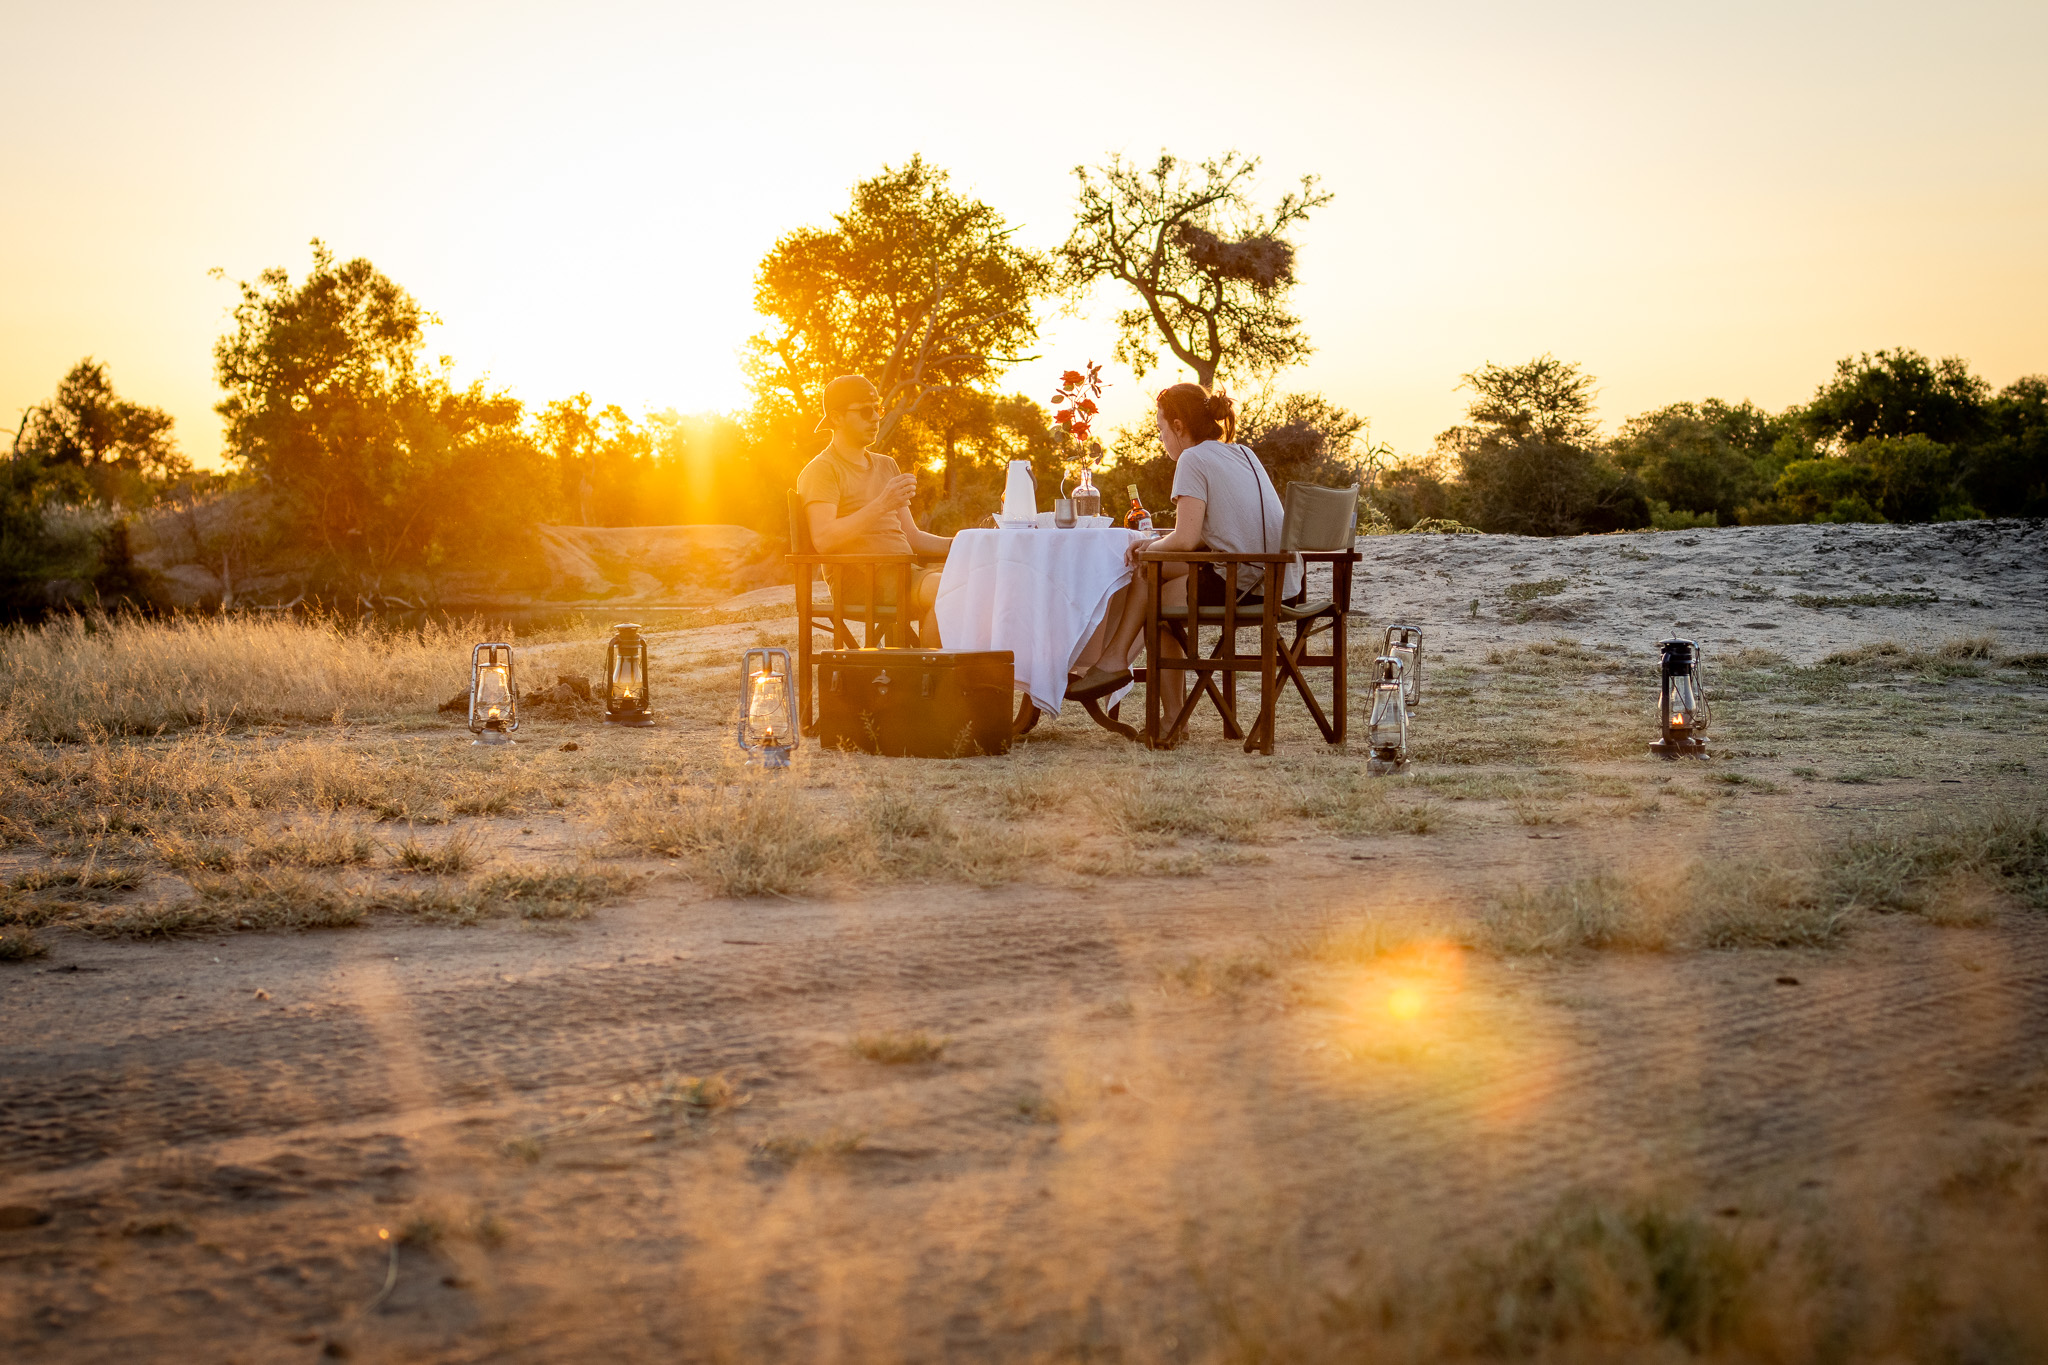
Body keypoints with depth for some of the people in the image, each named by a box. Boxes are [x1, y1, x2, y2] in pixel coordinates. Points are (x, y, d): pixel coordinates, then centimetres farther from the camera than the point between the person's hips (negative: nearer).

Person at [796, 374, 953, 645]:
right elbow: (823, 539, -16)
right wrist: (880, 506, -26)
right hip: (857, 579, -7)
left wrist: (955, 544, 5)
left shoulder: (886, 466, 26)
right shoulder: (822, 470, 0)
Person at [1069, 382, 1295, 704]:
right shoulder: (1244, 454, 18)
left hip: (1243, 587, -8)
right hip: (1282, 587, 8)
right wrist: (1158, 542, 14)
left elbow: (1185, 539, -15)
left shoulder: (1194, 459, -7)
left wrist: (1152, 547, 4)